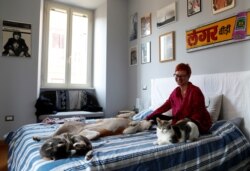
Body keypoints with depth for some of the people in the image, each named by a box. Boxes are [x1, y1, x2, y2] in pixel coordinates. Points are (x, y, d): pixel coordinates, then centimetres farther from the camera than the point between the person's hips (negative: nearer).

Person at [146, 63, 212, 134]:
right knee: (157, 117, -3)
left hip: (200, 124, -5)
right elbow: (165, 106, 7)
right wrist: (149, 117, 2)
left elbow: (198, 115, -19)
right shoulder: (176, 91, 2)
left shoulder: (195, 91, -17)